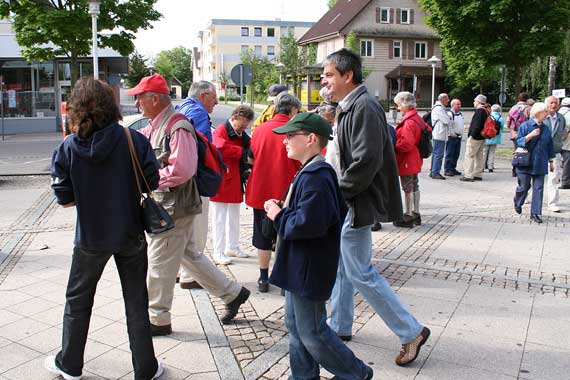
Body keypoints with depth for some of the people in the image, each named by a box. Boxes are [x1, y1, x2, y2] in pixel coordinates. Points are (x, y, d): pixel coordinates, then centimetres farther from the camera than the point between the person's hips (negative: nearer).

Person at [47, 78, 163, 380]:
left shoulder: (68, 148, -10)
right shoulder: (133, 139, -13)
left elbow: (65, 199, -6)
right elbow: (152, 182, -8)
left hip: (90, 236, 1)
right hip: (130, 234, 0)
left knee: (78, 300, 21)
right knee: (136, 302, 12)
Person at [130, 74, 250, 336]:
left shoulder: (178, 128, -19)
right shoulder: (153, 128, 12)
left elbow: (181, 170, -27)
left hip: (174, 207, -10)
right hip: (165, 206, 10)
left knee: (159, 265, 3)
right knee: (190, 256, 18)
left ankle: (158, 320, 20)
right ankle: (232, 293, 28)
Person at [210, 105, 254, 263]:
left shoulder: (242, 136, 15)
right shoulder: (221, 131, -10)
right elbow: (221, 148, -28)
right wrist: (242, 152, -22)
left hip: (236, 182, 8)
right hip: (221, 182, -8)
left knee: (234, 217, 16)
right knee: (220, 218, 0)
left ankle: (232, 247, 28)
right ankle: (219, 252, 8)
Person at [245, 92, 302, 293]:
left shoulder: (260, 129, 0)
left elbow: (251, 158, 10)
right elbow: (302, 164, -7)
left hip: (260, 191, 3)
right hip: (285, 192, -3)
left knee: (263, 235, 14)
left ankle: (263, 278, 23)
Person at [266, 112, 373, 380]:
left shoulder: (315, 177, -23)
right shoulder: (312, 172, 11)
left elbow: (309, 223, -32)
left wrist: (278, 216, -15)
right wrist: (283, 211, 7)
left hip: (309, 270, -10)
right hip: (300, 267, 10)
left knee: (312, 333, 3)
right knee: (296, 326, 19)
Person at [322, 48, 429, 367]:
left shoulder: (364, 107, -19)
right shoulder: (351, 106, 12)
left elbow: (366, 162, -26)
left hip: (359, 203, -10)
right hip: (348, 201, 10)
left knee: (360, 273, -3)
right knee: (341, 265, 18)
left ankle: (412, 332, 10)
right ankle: (340, 326, 35)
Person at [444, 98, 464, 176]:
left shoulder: (461, 114, 16)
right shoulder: (450, 114, -12)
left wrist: (461, 134, 15)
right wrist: (453, 134, -15)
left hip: (459, 137, 8)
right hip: (451, 137, -8)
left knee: (456, 154, 11)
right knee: (449, 154, -6)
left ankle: (453, 168, 20)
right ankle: (447, 170, -2)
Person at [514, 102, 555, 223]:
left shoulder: (545, 128, 10)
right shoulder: (525, 126, -5)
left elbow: (549, 146, 17)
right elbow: (518, 141, -9)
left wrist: (550, 161, 18)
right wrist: (530, 135, -23)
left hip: (540, 164, 4)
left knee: (538, 188, 1)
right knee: (524, 187, 3)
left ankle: (535, 213, 6)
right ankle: (517, 204, 33)